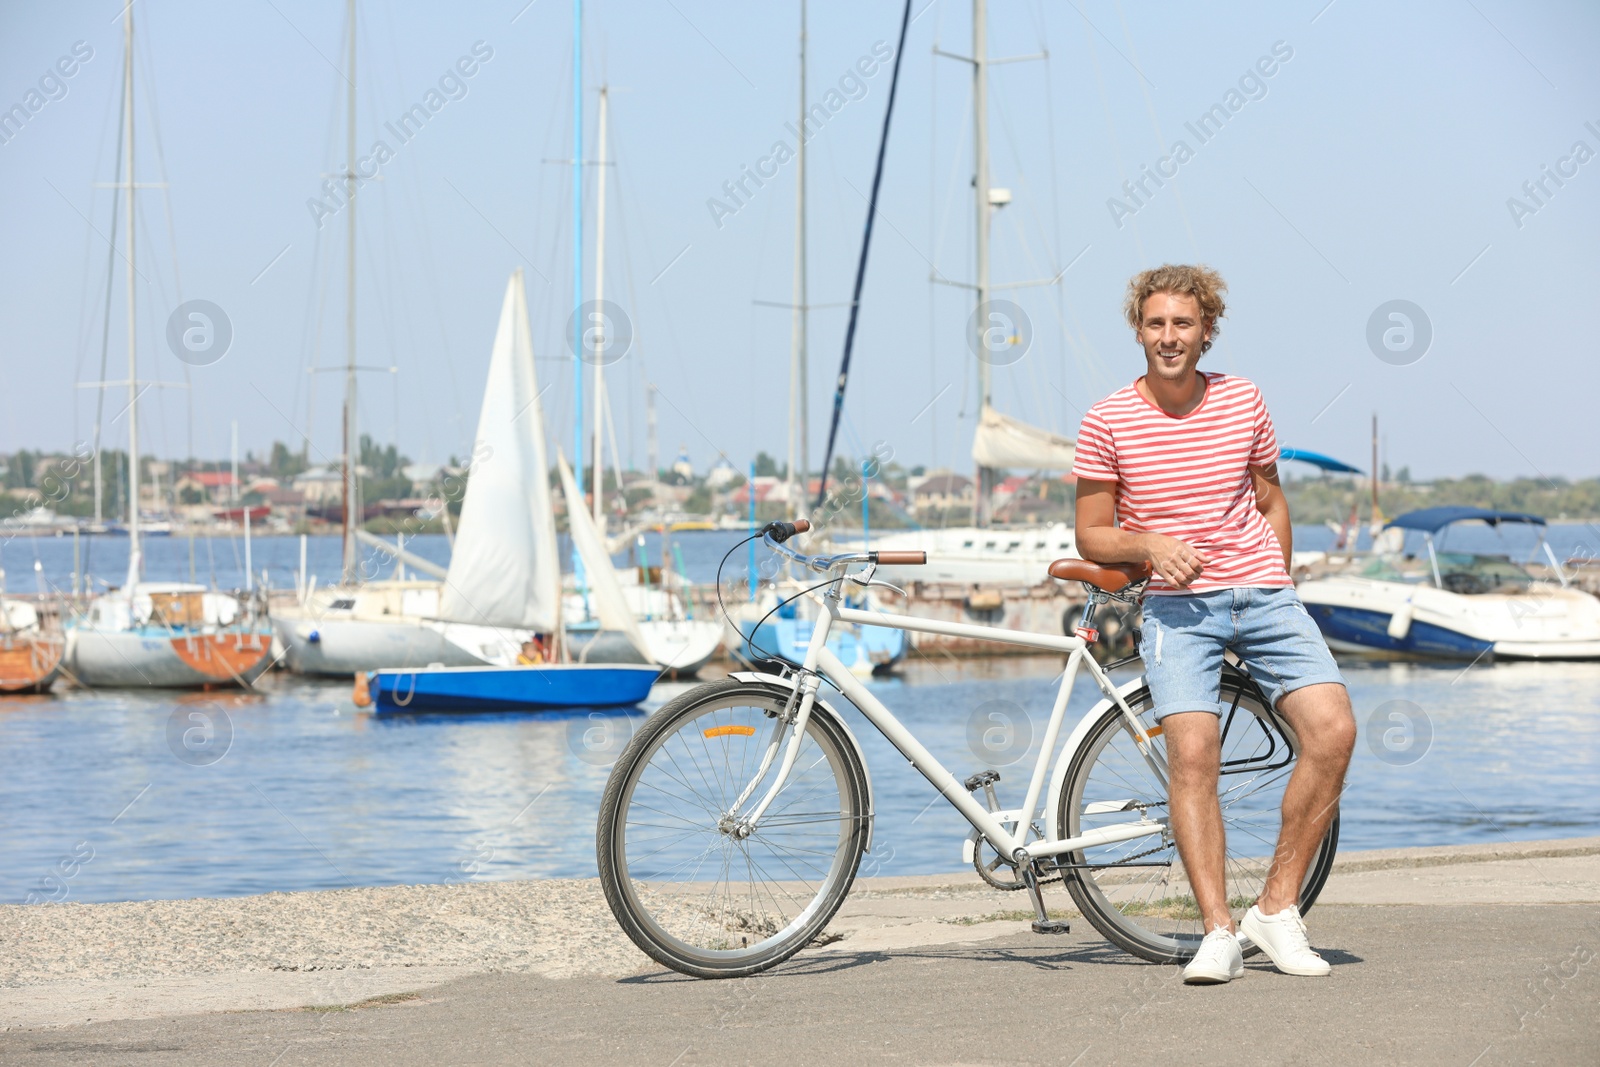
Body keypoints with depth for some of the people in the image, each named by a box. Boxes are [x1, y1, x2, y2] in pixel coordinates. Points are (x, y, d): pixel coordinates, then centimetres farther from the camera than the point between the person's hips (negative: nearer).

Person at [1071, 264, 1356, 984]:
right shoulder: (1108, 421, -1)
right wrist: (1150, 544, -15)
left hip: (1264, 596, 2)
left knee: (1333, 730, -16)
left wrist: (1278, 587, 11)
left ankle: (1277, 909, -5)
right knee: (1192, 754, -21)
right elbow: (1091, 534, 4)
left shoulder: (1242, 401, 7)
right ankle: (1218, 931, -16)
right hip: (1178, 603, -2)